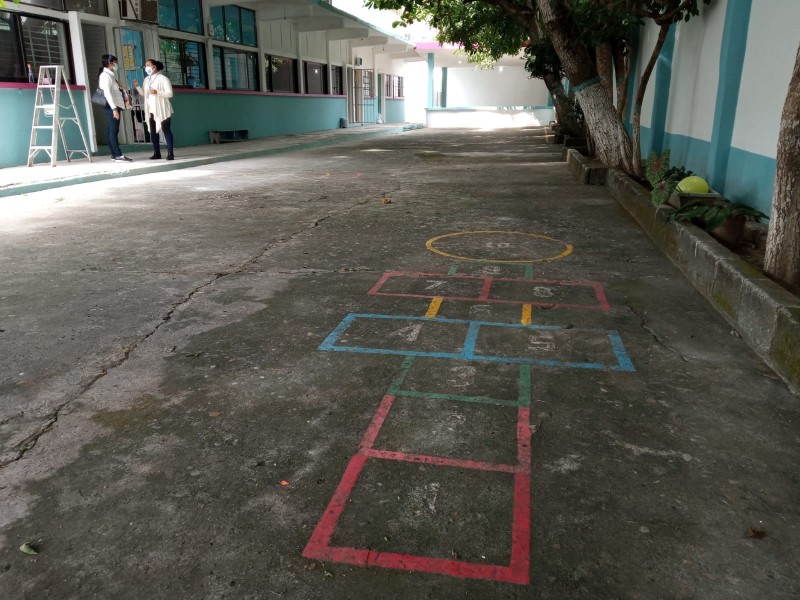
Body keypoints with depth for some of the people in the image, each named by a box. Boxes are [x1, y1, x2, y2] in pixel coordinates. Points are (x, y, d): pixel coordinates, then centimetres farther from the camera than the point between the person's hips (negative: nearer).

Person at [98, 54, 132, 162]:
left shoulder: (111, 75, 18)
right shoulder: (105, 75, -11)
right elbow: (107, 93, -19)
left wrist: (123, 97, 8)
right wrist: (114, 108, -24)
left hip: (116, 106, 9)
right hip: (112, 107, -9)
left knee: (113, 131, 9)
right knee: (113, 131, -10)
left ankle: (114, 154, 12)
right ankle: (118, 155, -14)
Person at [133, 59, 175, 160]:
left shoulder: (163, 78, -5)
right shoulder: (146, 80, 14)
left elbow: (169, 93, -12)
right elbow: (144, 94, 16)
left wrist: (157, 92, -22)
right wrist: (137, 86, 2)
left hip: (162, 110, -7)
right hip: (151, 111, 7)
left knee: (166, 131, -5)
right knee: (153, 132, 7)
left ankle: (170, 153, -5)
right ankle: (157, 153, 13)